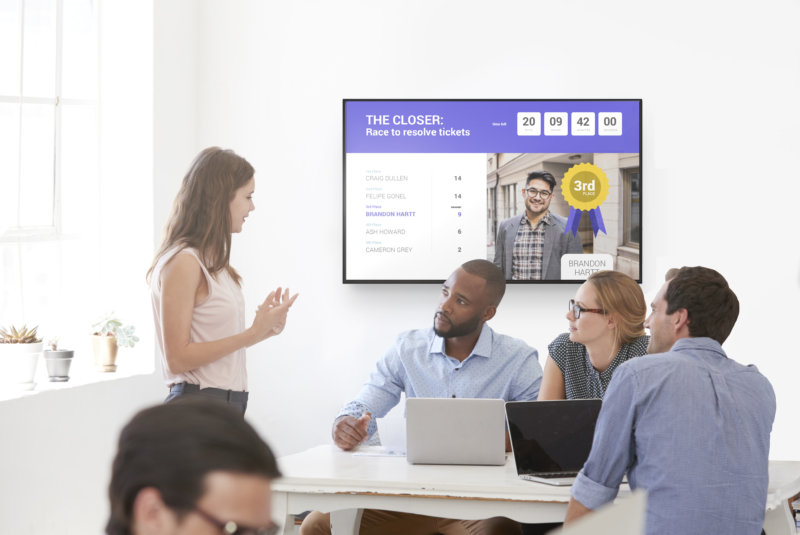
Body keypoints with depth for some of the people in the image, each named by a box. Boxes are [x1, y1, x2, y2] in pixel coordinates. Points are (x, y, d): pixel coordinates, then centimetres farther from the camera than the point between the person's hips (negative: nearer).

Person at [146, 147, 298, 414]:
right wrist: (253, 334, -16)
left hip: (228, 402, 9)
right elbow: (177, 358, -17)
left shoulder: (213, 261, 16)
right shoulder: (182, 263, -13)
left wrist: (264, 328, 6)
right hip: (198, 408, -9)